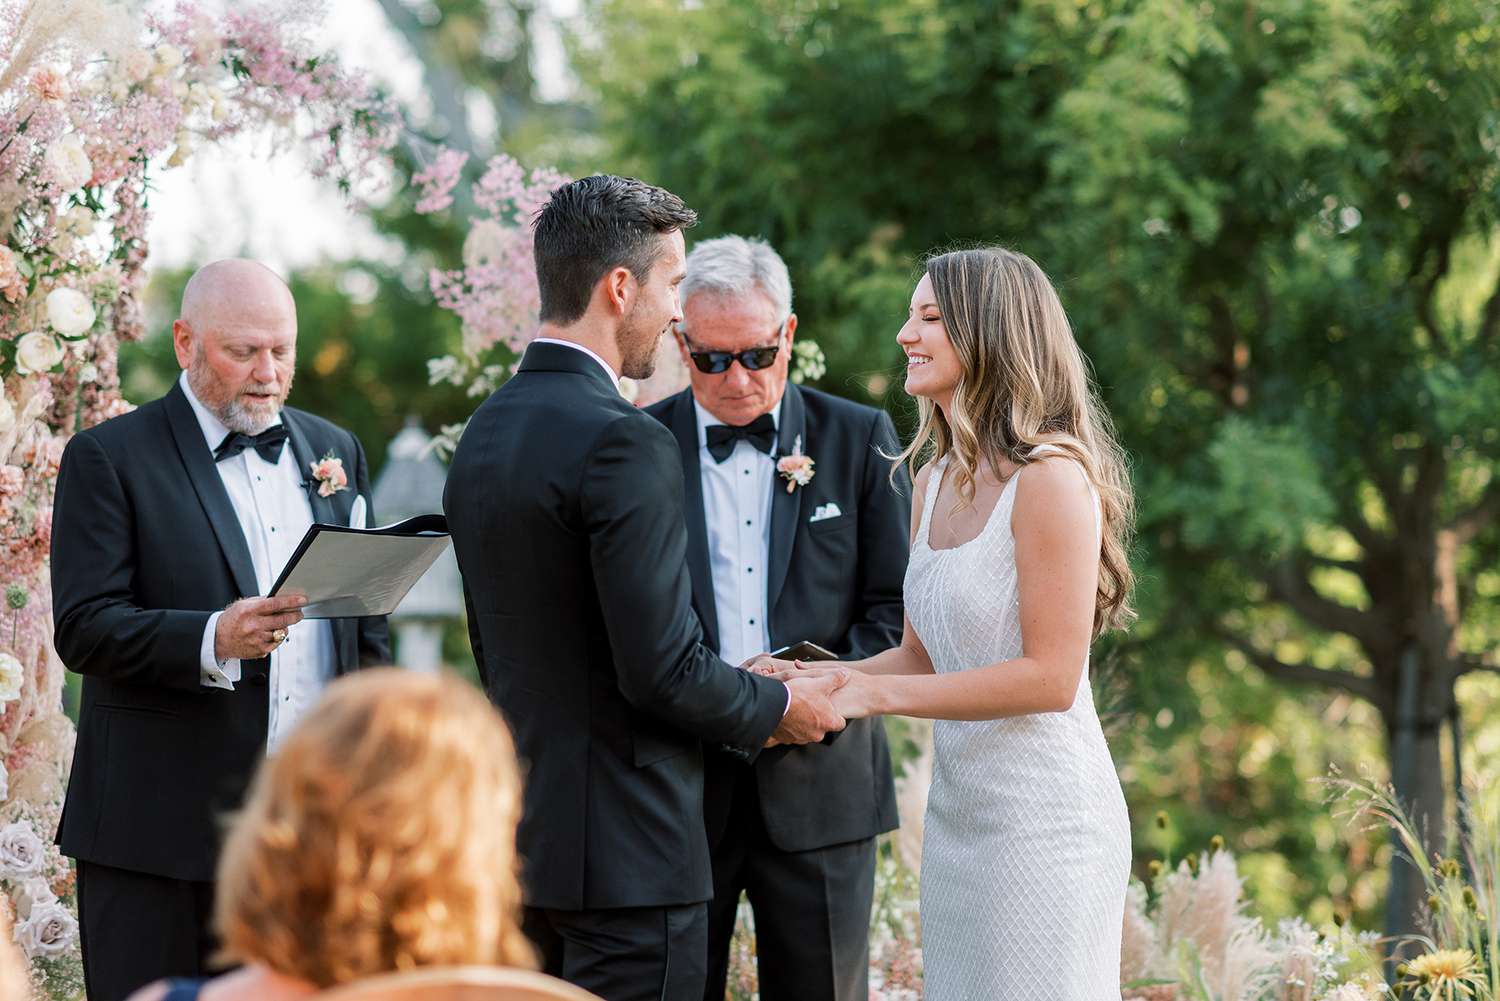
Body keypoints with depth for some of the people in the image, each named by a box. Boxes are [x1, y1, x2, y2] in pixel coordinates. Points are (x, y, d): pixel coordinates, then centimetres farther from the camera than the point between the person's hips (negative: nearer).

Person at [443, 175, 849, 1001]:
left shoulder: (482, 436, 10)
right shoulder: (624, 445, -18)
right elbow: (662, 669, -21)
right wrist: (776, 708, -1)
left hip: (525, 836, 9)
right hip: (626, 853, -9)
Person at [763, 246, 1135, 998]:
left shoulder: (1051, 479, -14)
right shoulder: (934, 482, 12)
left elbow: (1051, 675, -18)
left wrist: (878, 693, -18)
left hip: (1043, 816, -8)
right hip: (955, 815, 8)